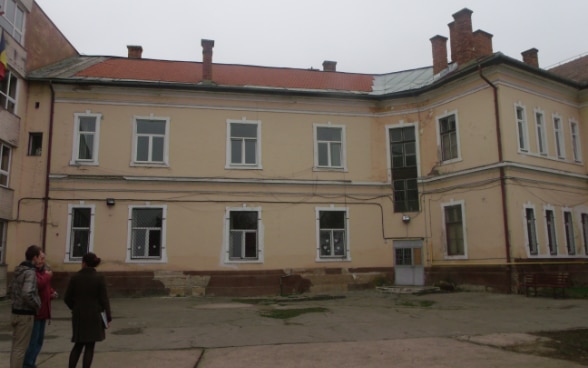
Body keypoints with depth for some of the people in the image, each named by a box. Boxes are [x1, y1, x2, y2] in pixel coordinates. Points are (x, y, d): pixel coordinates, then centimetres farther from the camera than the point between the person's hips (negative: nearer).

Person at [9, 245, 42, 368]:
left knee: (15, 345, 18)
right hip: (25, 315, -9)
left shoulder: (18, 270, 8)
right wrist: (37, 305, -16)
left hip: (15, 312, 9)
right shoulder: (30, 272, -19)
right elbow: (27, 294, -31)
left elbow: (12, 289, 18)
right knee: (20, 347, -1)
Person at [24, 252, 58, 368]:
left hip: (42, 312, 9)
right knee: (32, 340, -6)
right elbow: (37, 284, -33)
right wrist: (47, 276, -18)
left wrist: (52, 293, 5)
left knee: (39, 341, 17)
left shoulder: (44, 271, 15)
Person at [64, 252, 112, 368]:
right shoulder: (99, 278, -9)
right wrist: (108, 317, -2)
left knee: (78, 345, 17)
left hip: (79, 316, 2)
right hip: (94, 316, -2)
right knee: (89, 346, 5)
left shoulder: (75, 277, -4)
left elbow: (67, 298, 0)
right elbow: (104, 299, -8)